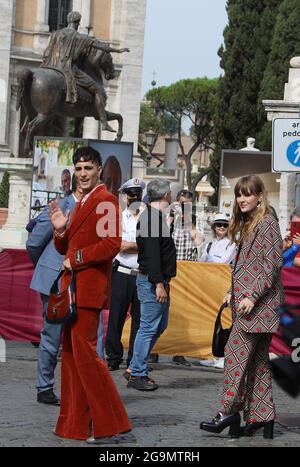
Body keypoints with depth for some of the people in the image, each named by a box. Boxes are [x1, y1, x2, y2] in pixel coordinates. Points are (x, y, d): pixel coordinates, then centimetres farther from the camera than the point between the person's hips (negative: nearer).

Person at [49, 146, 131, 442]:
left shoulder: (105, 201, -9)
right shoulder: (82, 203, 21)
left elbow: (111, 244, -20)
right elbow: (65, 249, 23)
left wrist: (77, 258, -13)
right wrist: (60, 229, 3)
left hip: (89, 288, -10)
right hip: (73, 287, 10)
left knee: (84, 351, -10)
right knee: (71, 353, 10)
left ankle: (110, 423, -4)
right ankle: (76, 424, 15)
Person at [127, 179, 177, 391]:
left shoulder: (156, 216, 17)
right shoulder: (152, 217, -16)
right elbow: (152, 254, -23)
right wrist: (159, 284, -25)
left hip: (159, 280, 11)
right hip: (152, 281, -11)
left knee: (160, 325, 16)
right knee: (149, 327, -6)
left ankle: (136, 367, 20)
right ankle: (137, 375, 0)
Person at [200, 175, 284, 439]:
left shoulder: (267, 223, -9)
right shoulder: (247, 225, 19)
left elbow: (272, 264, -16)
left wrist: (251, 296, -19)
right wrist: (233, 293, 14)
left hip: (259, 303, -9)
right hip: (246, 301, 9)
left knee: (236, 353, -11)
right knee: (257, 360, 8)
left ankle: (229, 412, -7)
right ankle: (262, 417, 9)